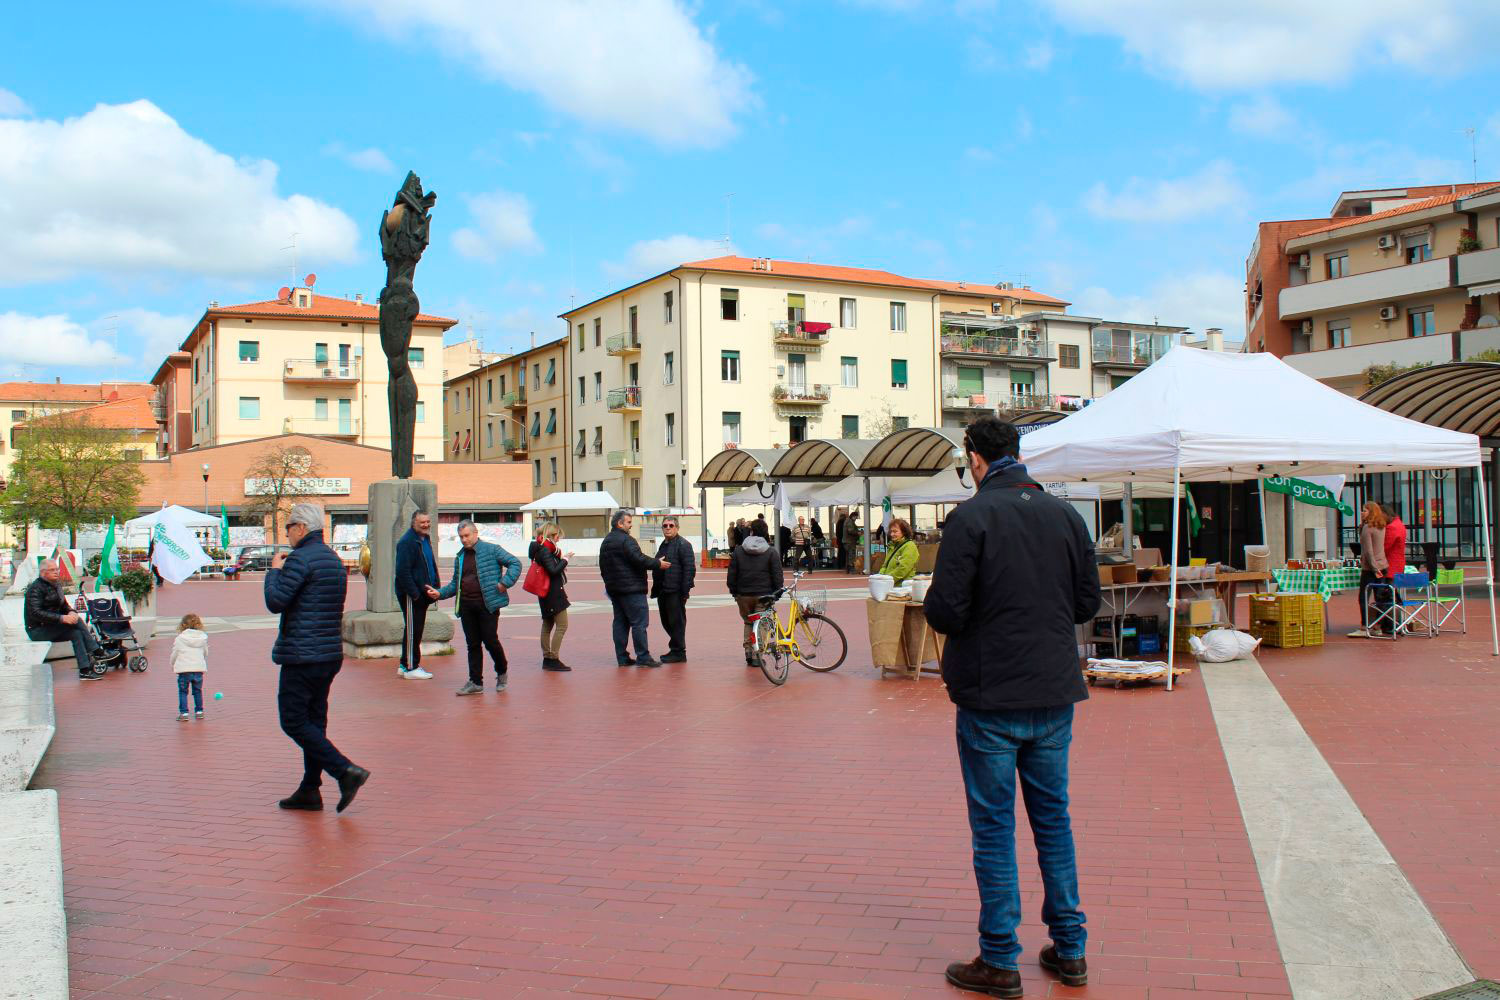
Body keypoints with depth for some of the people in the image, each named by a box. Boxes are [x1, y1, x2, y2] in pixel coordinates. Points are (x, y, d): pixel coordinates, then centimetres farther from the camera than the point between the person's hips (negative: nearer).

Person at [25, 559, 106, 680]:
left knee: (76, 633, -20)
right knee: (77, 621, -26)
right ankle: (96, 651, -23)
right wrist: (62, 618, -34)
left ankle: (85, 670, -25)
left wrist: (71, 612, -8)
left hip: (51, 628, 8)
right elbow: (35, 613, -25)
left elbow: (64, 606, 18)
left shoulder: (57, 586, 13)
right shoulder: (36, 588, -14)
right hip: (37, 630, -8)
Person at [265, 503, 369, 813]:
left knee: (294, 722, -3)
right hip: (331, 654, 9)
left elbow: (275, 602, -18)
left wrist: (274, 570, -2)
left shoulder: (300, 558, -14)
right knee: (314, 720, 13)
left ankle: (346, 771, -13)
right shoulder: (335, 559, 15)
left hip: (303, 655, -9)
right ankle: (310, 790, 17)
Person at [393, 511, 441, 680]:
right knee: (412, 630, -4)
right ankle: (411, 668, 3)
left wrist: (435, 587, 12)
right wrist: (415, 593, -23)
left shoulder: (425, 540, 15)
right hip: (411, 594, -9)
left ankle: (405, 664, 24)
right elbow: (403, 571, -21)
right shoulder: (407, 542, -15)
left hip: (423, 594, 9)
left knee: (417, 629, 14)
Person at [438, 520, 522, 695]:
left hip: (487, 604, -5)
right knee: (472, 644, 7)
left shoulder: (492, 550, -3)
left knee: (490, 640, -4)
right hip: (466, 606, 6)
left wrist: (505, 582, -15)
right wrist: (440, 593, 5)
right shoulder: (460, 557, 16)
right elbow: (455, 583, 20)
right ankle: (475, 682, 12)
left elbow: (515, 563, -6)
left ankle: (502, 672, 21)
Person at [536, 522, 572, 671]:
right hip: (553, 593, -11)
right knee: (562, 625, -8)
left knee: (548, 625, 14)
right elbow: (553, 570, -22)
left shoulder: (543, 548, 13)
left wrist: (561, 560, 1)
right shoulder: (545, 550, -17)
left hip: (547, 593, 11)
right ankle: (554, 659, -8)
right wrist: (564, 560, -9)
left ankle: (547, 659, 20)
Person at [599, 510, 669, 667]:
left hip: (614, 588, 9)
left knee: (620, 622, 11)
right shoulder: (625, 540, -14)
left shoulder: (605, 542, 17)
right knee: (639, 621, -7)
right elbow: (639, 559, -21)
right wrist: (658, 564, -10)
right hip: (631, 589, -9)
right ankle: (643, 657, -9)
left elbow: (603, 567, 22)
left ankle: (622, 657, 12)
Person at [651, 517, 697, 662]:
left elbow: (690, 568, -16)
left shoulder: (683, 545, -9)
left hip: (676, 591, -9)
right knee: (666, 621, 13)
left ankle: (678, 652, 3)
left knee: (676, 621, -4)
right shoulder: (663, 545, 19)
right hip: (663, 591, 9)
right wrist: (656, 588, 19)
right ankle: (675, 648, 24)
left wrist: (685, 589, -20)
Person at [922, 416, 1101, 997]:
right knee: (1053, 819, 17)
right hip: (1055, 696, 5)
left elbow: (945, 612, -17)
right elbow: (1088, 603, 9)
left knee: (993, 827, 5)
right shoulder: (1065, 515, 3)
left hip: (991, 698, -5)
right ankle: (1069, 950, 25)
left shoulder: (971, 518, -13)